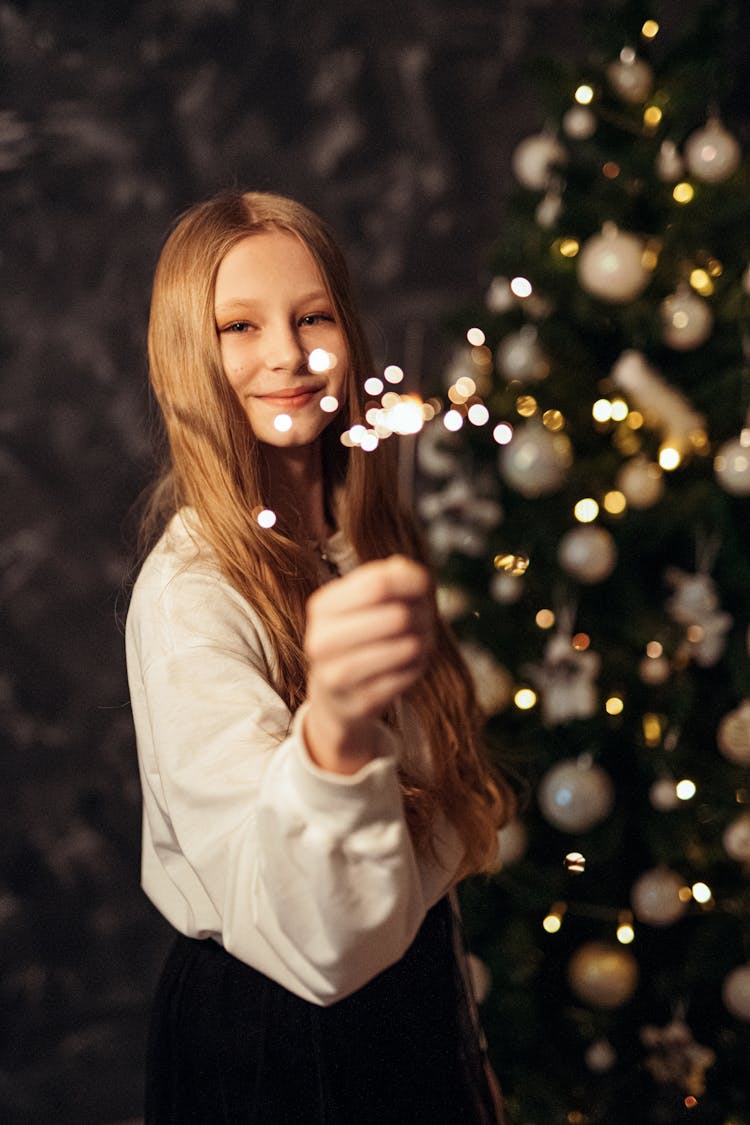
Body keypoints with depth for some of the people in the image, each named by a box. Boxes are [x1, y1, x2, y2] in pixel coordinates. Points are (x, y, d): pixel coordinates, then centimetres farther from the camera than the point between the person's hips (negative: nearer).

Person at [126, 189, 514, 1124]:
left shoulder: (359, 540, 0)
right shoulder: (189, 594, -25)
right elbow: (317, 945, -37)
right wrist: (331, 734, -53)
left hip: (416, 989, 7)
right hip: (276, 1034, -7)